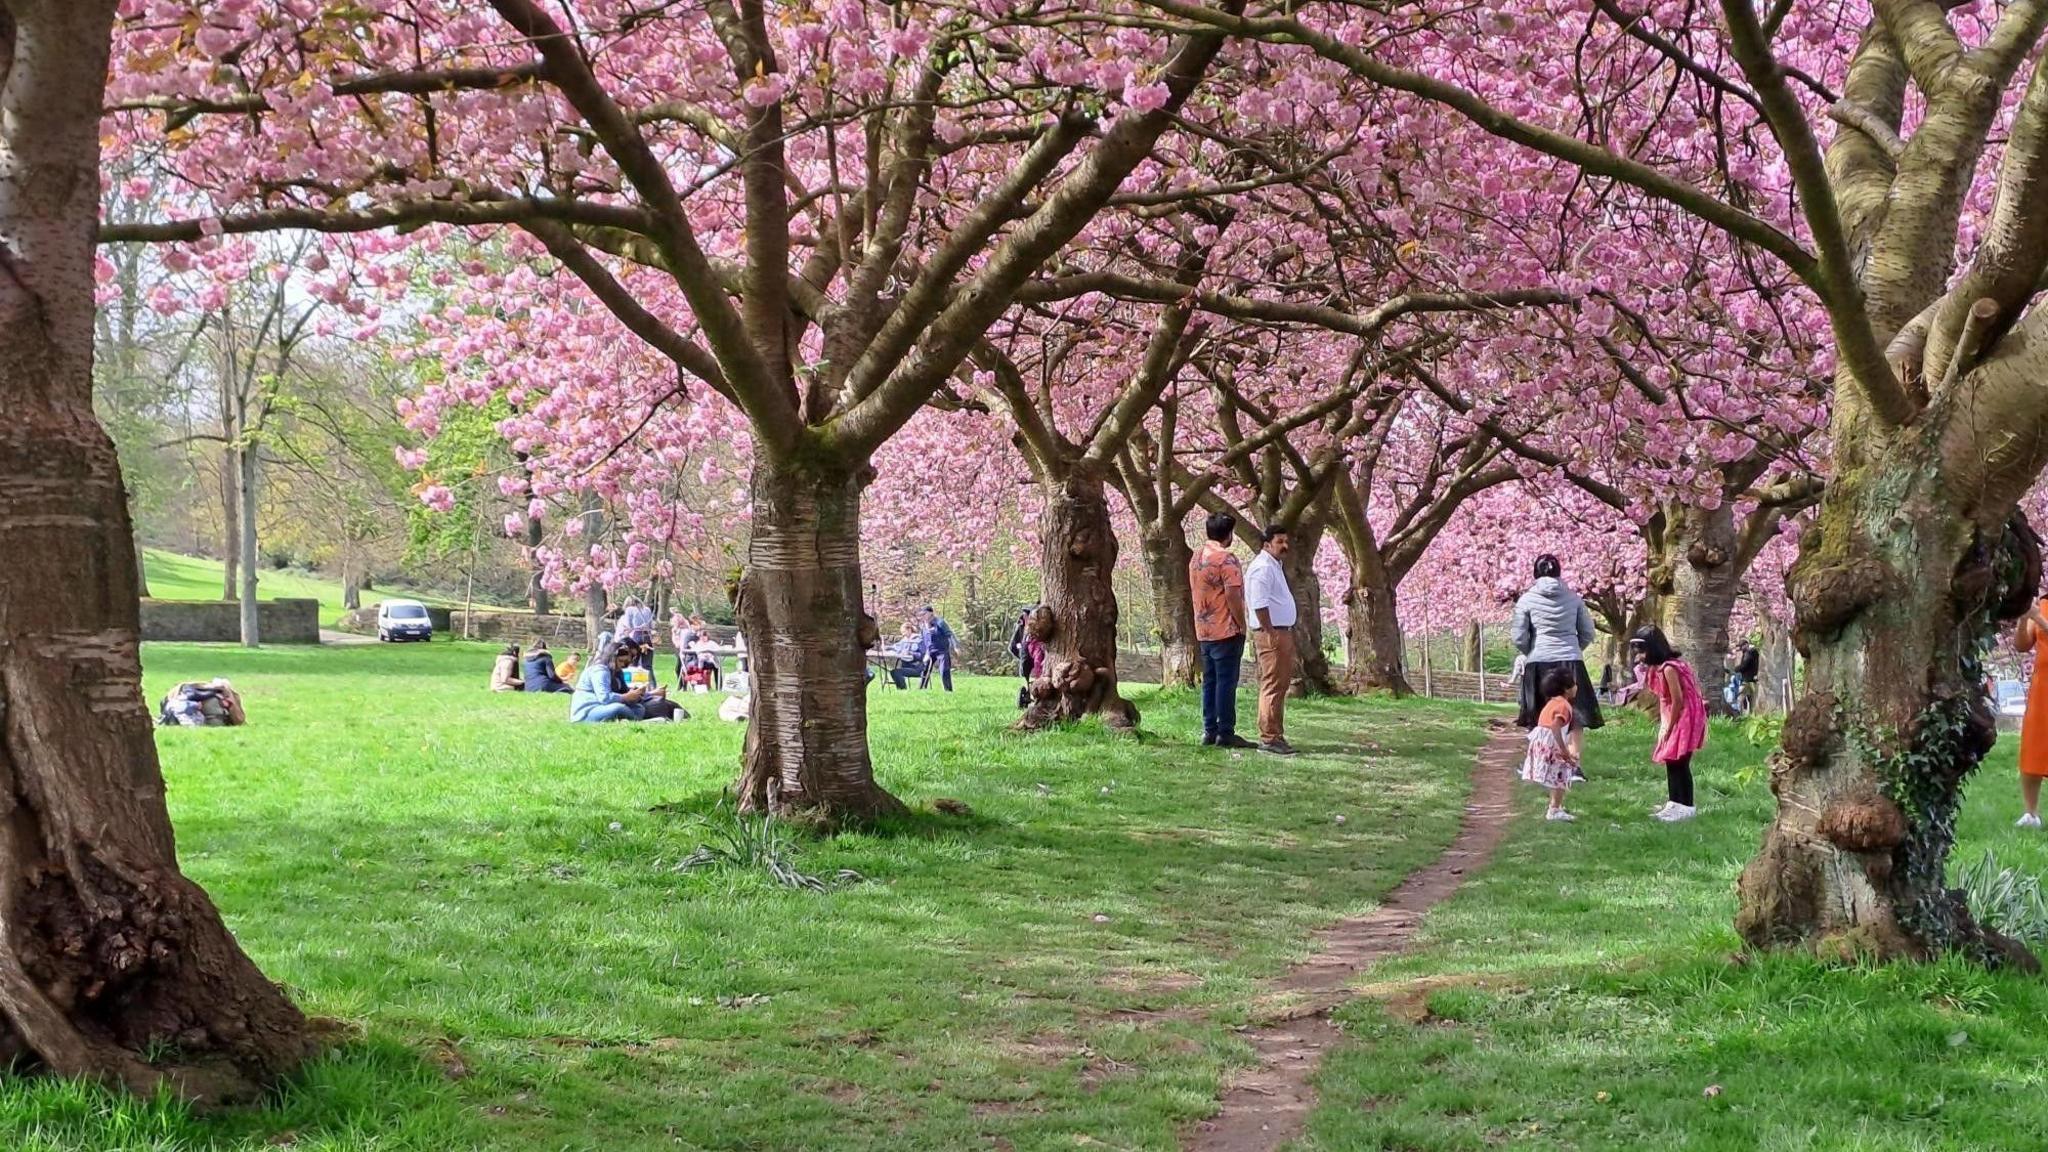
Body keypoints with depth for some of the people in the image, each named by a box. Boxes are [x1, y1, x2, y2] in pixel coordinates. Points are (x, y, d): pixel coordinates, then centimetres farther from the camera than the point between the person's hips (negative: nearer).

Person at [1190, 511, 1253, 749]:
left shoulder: (1195, 558, 11)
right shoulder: (1226, 560, -15)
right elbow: (1233, 596, -19)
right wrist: (1242, 625, -11)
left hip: (1203, 630, 8)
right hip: (1227, 630, -8)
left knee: (1209, 681, 11)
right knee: (1226, 682, -5)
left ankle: (1209, 730, 12)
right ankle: (1225, 732, -5)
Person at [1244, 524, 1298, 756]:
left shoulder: (1273, 566, 19)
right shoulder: (1263, 568, -15)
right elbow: (1259, 605, -22)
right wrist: (1271, 634, -22)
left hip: (1282, 632, 11)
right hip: (1272, 633, -11)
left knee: (1280, 685, 14)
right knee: (1272, 686, -10)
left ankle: (1276, 735, 20)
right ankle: (1268, 739, -10)